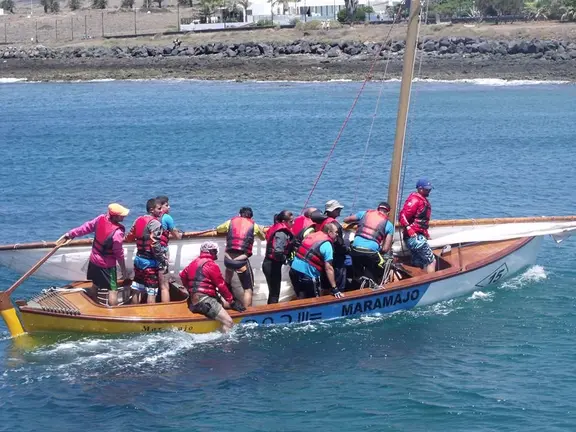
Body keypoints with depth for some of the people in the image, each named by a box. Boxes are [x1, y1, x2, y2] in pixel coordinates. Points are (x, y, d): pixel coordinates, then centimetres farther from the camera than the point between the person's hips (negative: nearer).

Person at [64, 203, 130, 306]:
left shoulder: (101, 218, -12)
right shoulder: (117, 233, -30)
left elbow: (86, 227, 2)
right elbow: (119, 254, -20)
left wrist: (71, 233, 17)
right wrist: (124, 271, -7)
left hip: (94, 260, 8)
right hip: (107, 265, -8)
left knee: (94, 286, 23)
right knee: (113, 290, 0)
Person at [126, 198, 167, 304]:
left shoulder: (138, 220, 7)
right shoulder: (154, 223, -16)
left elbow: (129, 237, 16)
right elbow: (155, 245, -22)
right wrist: (164, 261, -16)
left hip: (138, 259, 8)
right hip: (150, 262, -8)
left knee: (137, 290, 15)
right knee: (152, 292, -1)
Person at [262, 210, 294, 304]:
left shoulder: (277, 229, 9)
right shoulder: (282, 233, -19)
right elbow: (278, 252, -31)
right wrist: (285, 259, -13)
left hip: (269, 264, 9)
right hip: (273, 265, -9)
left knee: (273, 292, 17)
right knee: (275, 293, -2)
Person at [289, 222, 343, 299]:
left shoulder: (311, 235, 13)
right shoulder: (327, 245, -9)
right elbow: (328, 268, -15)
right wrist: (334, 289, -14)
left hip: (294, 270, 7)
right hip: (307, 275, -7)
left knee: (301, 299, 19)